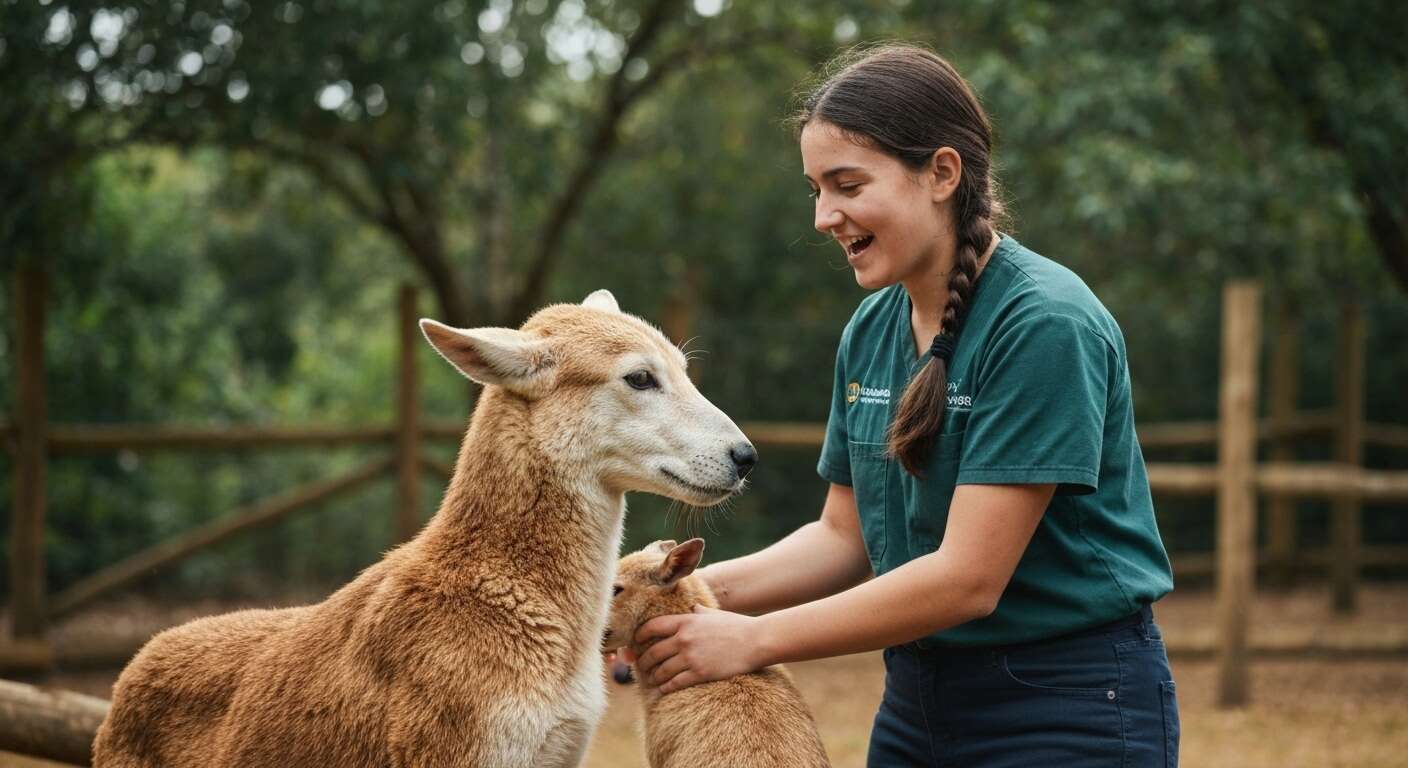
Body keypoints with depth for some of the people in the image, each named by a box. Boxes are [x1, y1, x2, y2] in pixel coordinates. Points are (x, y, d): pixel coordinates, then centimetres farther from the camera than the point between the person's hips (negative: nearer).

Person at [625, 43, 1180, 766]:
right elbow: (844, 535, 10)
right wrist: (707, 588, -7)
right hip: (917, 699, 7)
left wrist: (757, 639, -17)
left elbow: (967, 577, -21)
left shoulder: (1045, 323, -19)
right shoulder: (870, 331, 4)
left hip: (1068, 709, -6)